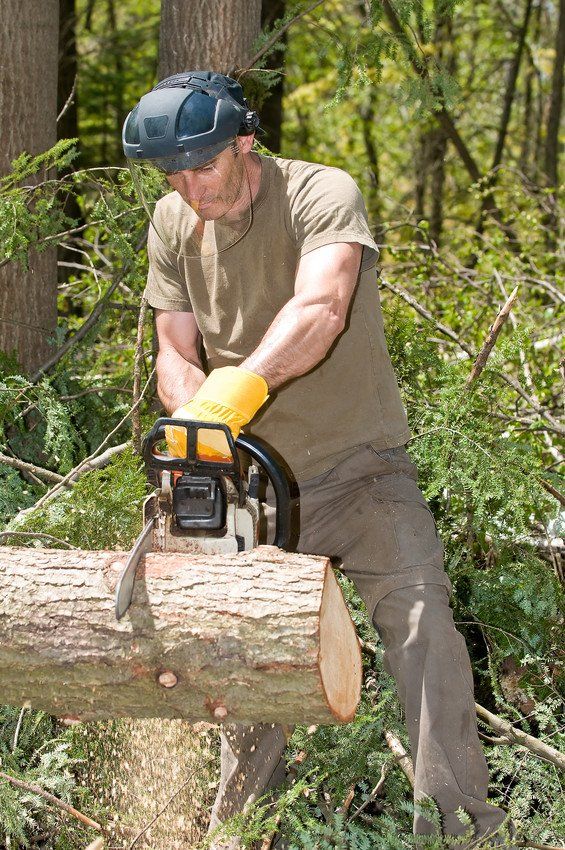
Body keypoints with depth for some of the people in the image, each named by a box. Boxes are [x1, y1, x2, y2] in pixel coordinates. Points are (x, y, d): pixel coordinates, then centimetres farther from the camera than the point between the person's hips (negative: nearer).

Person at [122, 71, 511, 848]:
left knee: (422, 625, -19)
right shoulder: (173, 223, 0)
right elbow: (176, 353, 1)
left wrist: (235, 389, -52)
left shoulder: (322, 196, -18)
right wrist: (194, 422, -21)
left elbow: (319, 310, -36)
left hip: (360, 468, -4)